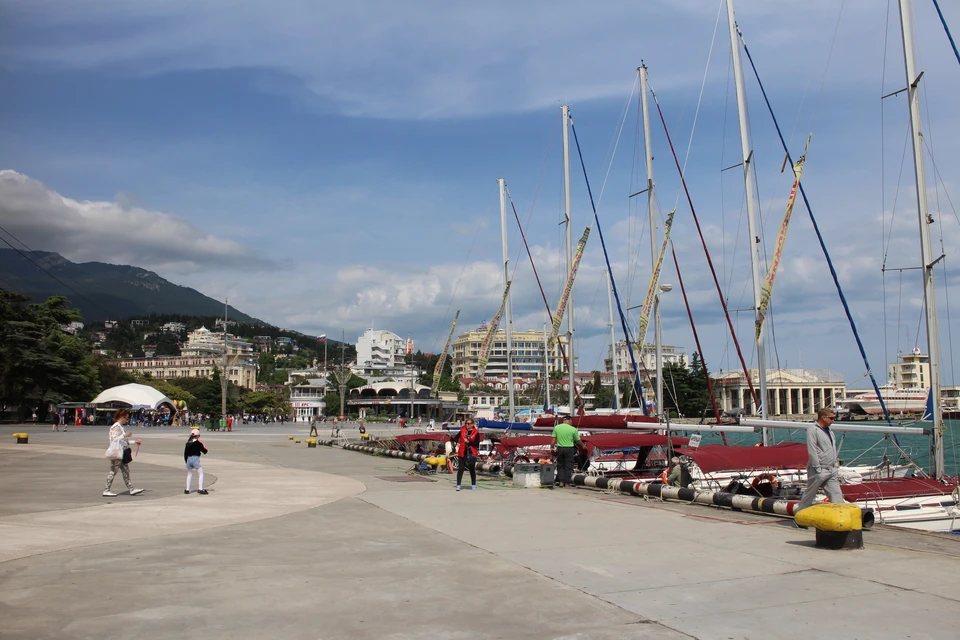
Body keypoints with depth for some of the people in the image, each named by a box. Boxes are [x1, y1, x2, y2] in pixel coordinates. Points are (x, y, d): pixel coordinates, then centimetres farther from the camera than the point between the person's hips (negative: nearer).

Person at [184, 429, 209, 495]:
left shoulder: (188, 443, 8)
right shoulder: (198, 443, -6)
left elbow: (185, 453, 12)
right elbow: (204, 451, -2)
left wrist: (186, 461, 21)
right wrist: (204, 447, 17)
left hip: (188, 459, 5)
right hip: (195, 459, -5)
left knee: (189, 474, 20)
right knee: (200, 473, 1)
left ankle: (187, 489, 21)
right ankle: (200, 489, -8)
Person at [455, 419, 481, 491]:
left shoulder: (476, 432, -6)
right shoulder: (462, 430, 4)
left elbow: (477, 443, -12)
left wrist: (468, 442, -19)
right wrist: (457, 443, 5)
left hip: (471, 453, -2)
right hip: (462, 452, 2)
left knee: (472, 469, 10)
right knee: (460, 469, -2)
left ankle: (473, 485, 22)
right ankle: (458, 485, 0)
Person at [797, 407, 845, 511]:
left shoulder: (829, 431, 16)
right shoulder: (813, 429, -9)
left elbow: (833, 450, 21)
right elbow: (812, 451, -15)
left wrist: (835, 467, 14)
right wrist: (818, 469, -17)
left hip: (831, 470, 7)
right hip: (818, 471, -7)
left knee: (837, 496, 0)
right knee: (809, 495, 2)